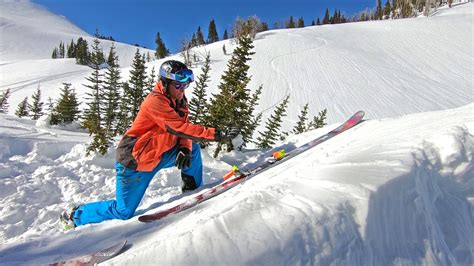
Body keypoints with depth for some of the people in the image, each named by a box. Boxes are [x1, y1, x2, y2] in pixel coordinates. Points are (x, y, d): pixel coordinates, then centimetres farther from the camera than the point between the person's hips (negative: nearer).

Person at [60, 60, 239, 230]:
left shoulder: (179, 101, 3)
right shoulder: (156, 101, -24)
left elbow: (184, 129, -3)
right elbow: (179, 128, -34)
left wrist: (185, 149, -25)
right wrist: (217, 134, -37)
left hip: (157, 157, 8)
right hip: (134, 161, -7)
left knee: (192, 146, -6)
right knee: (124, 213, 2)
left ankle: (192, 188, 5)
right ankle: (75, 215, 25)